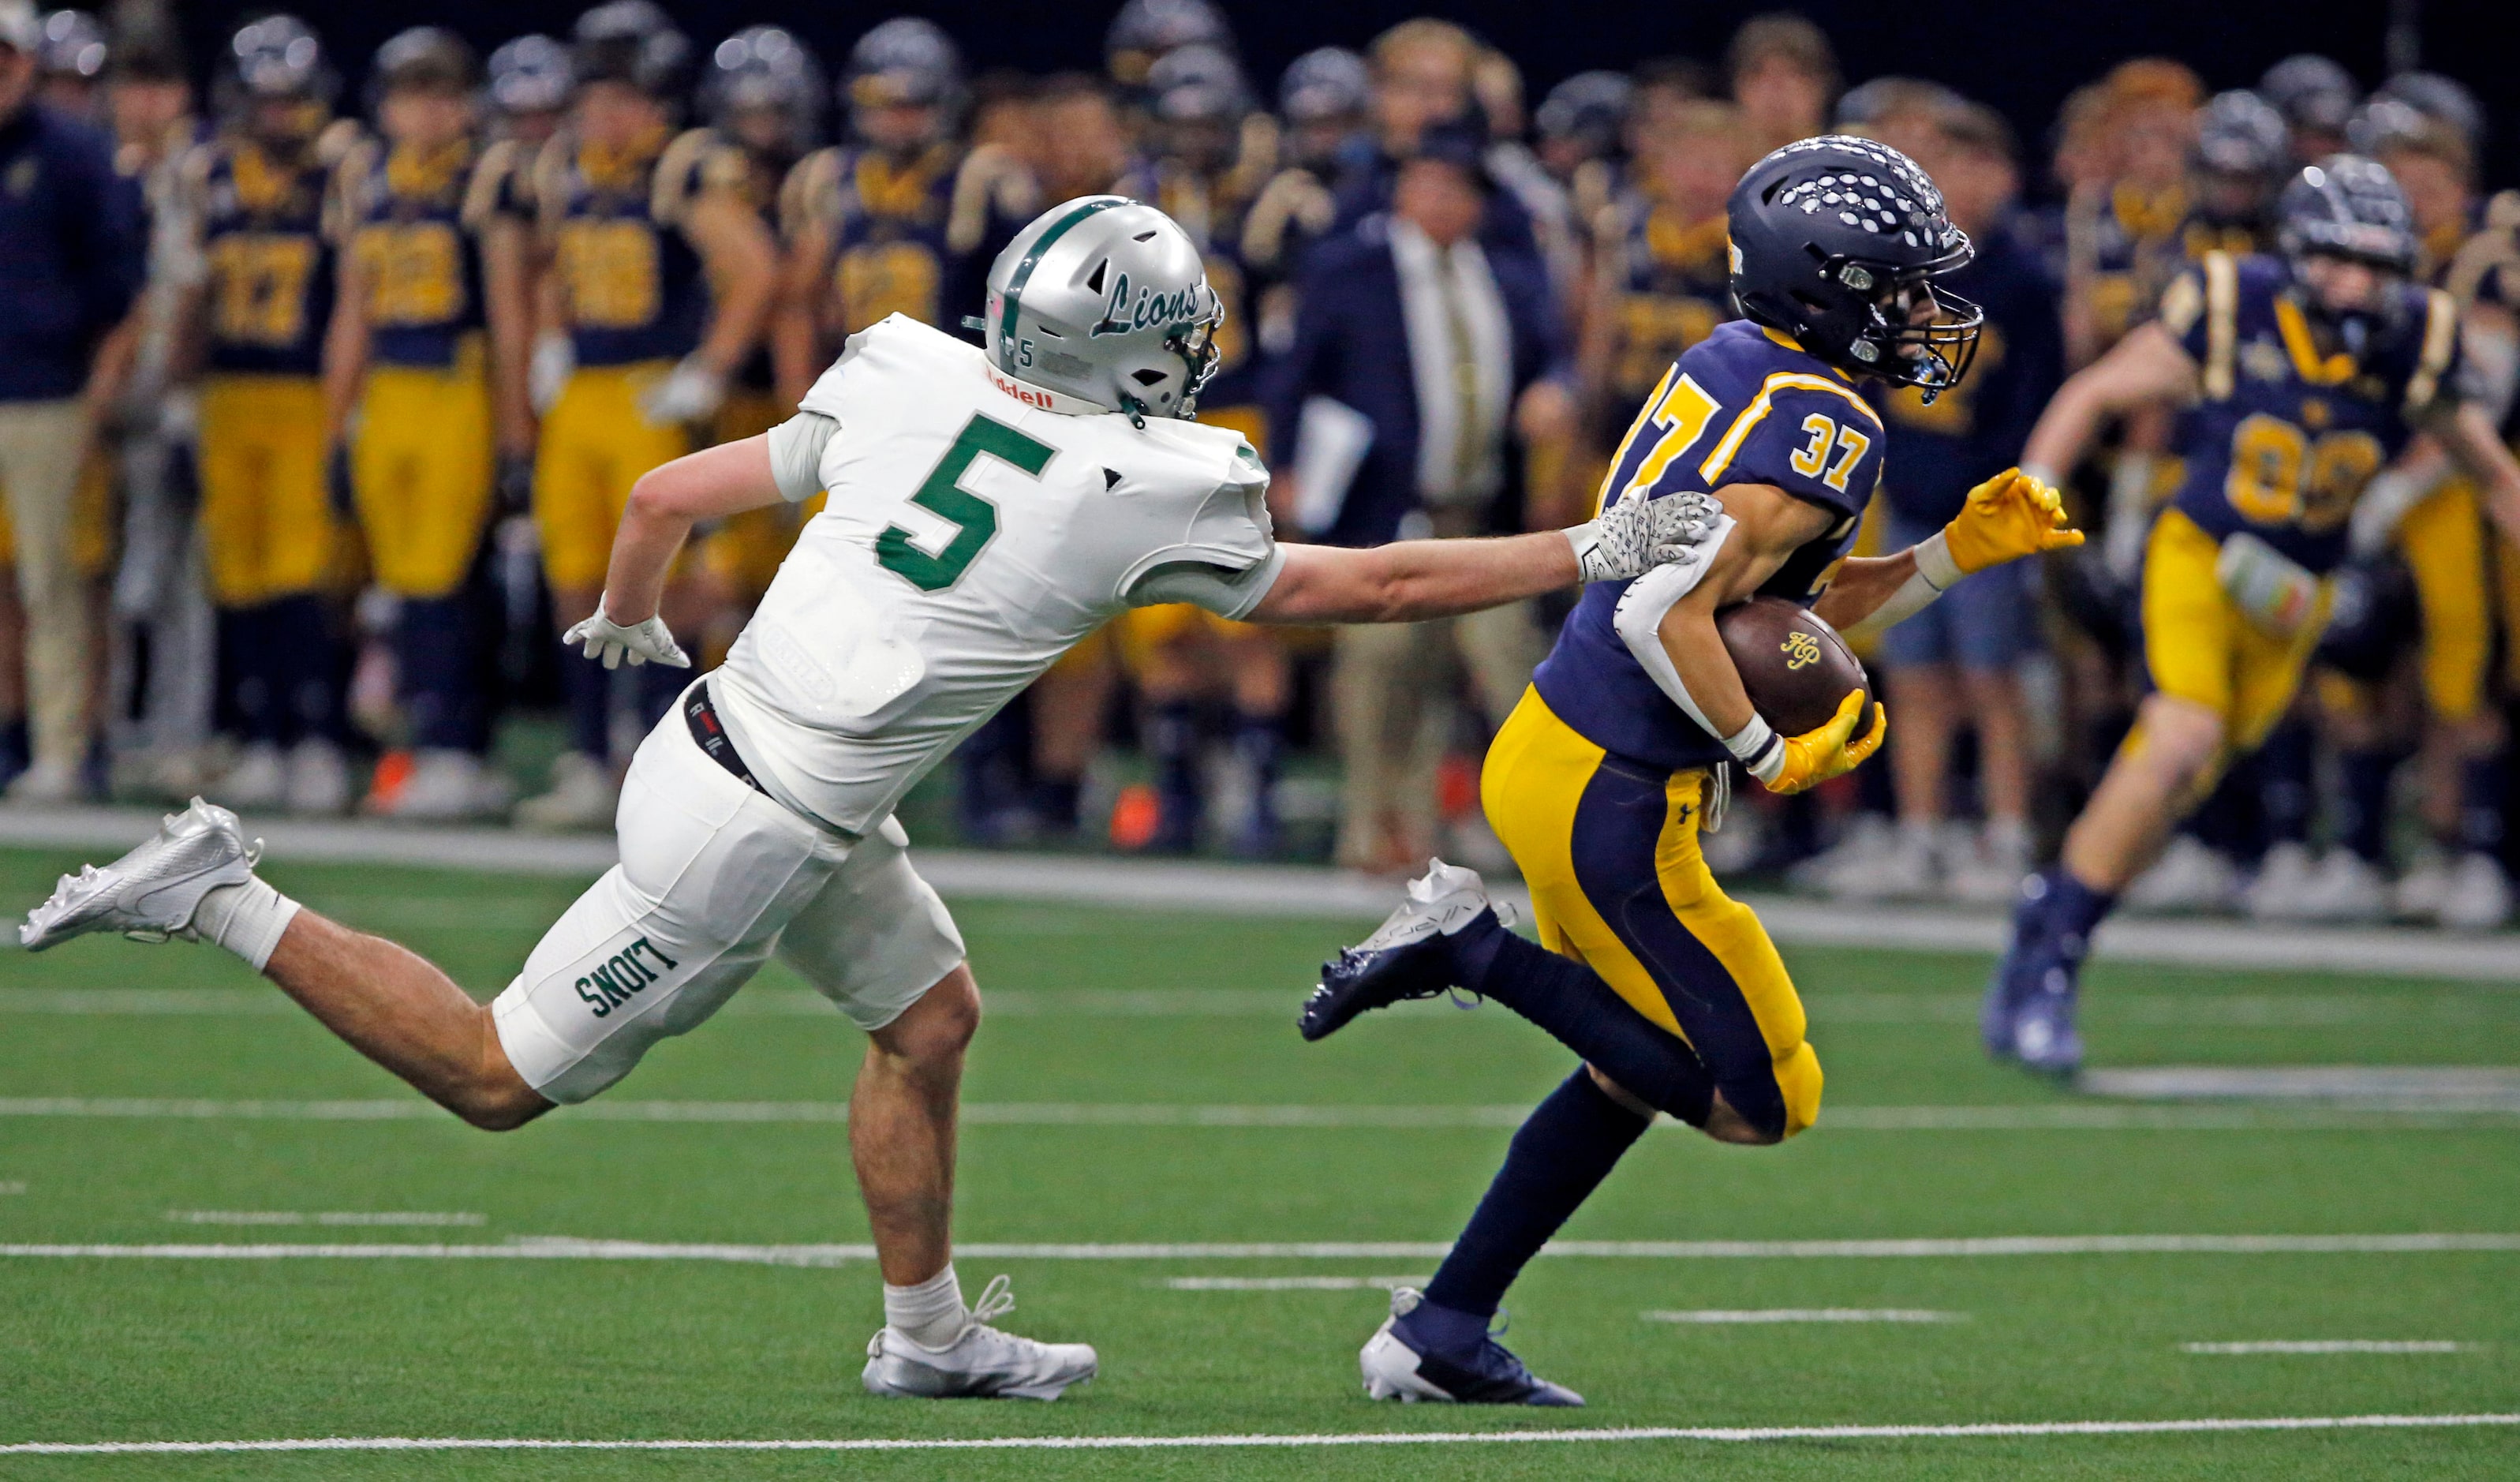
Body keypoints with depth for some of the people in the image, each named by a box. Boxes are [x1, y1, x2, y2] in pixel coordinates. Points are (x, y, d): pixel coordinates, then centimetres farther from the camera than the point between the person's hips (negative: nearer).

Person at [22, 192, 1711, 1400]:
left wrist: (623, 617, 29)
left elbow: (668, 496, 8)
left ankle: (930, 1330, 29)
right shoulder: (1142, 498, -14)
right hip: (754, 830, -8)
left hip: (722, 730, 8)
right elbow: (1376, 586, -4)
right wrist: (1594, 554, 5)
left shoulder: (905, 382, 1)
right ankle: (225, 904, 1)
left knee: (930, 1014, 20)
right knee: (503, 1075, 5)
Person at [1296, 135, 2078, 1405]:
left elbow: (1809, 606, 18)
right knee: (1761, 1100, 1)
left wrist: (1957, 553, 10)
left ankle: (1438, 1333, 23)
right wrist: (1773, 759, -15)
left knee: (1642, 1070, 23)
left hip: (1543, 746, 10)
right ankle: (1473, 951, -4)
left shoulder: (1726, 366, 11)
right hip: (1611, 808, -10)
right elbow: (1670, 611, -26)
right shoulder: (1823, 430, -17)